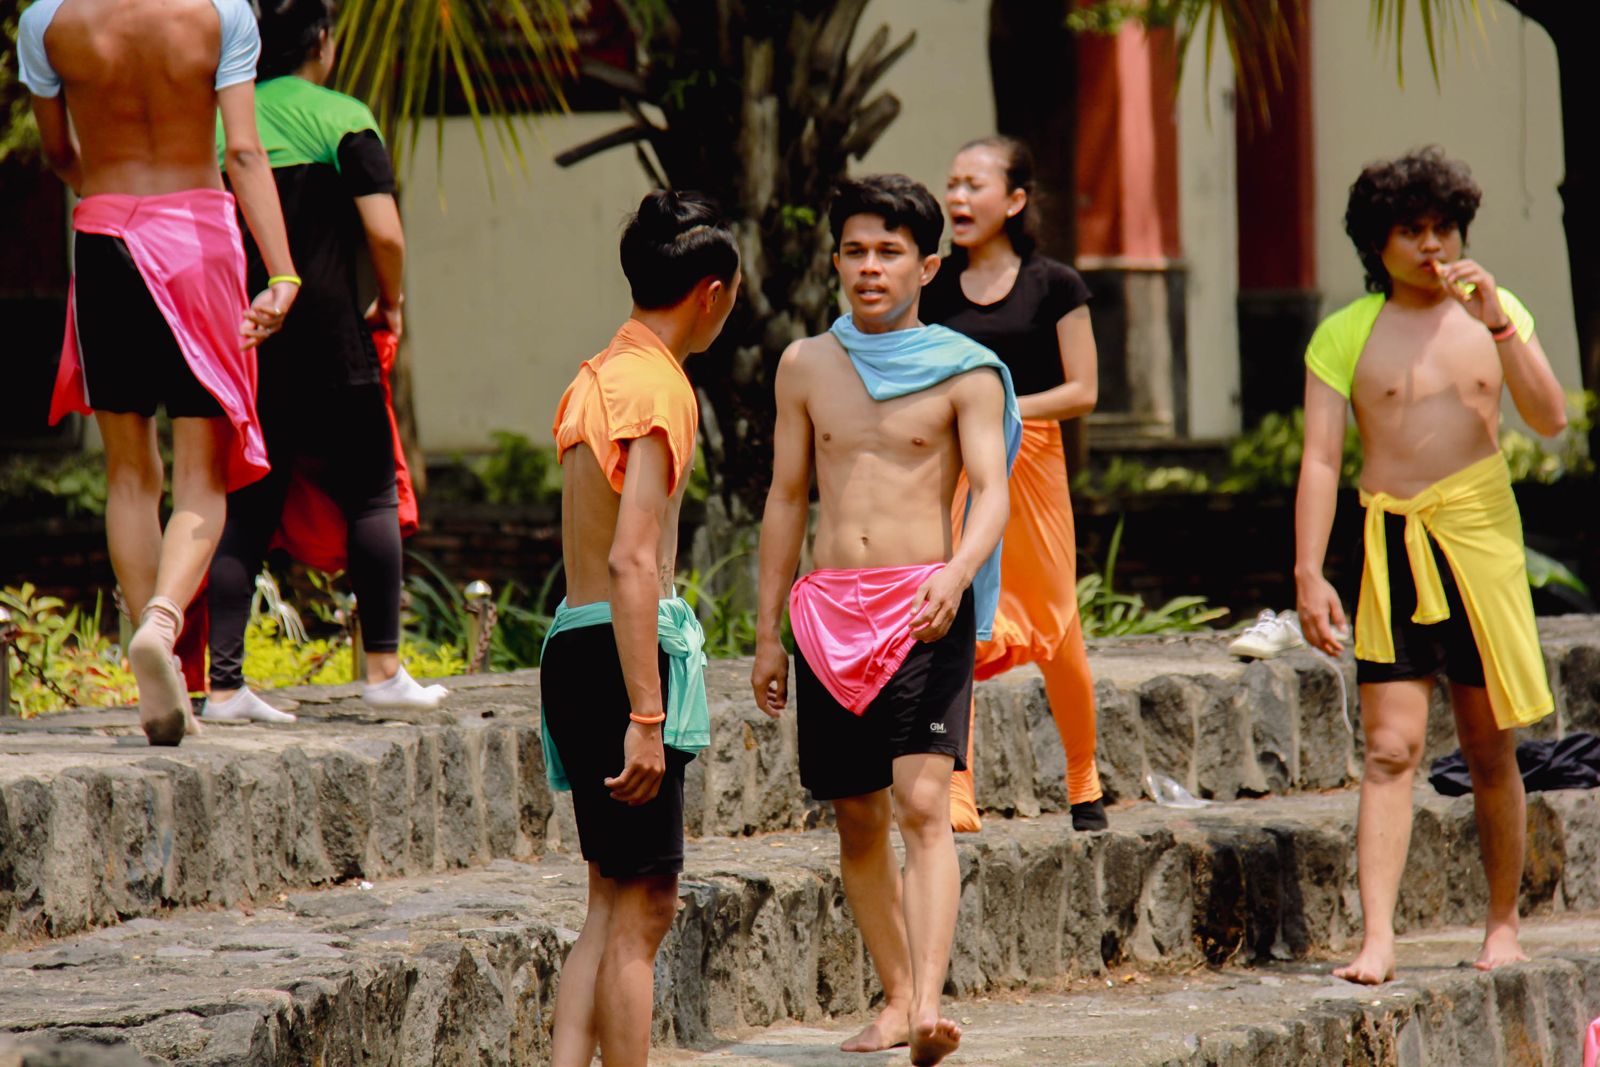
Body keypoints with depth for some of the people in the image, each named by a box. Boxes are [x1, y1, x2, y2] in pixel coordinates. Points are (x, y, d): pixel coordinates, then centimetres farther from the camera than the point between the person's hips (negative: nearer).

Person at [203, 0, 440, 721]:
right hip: (325, 346, -4)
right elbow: (384, 233, -13)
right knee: (370, 494, 9)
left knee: (245, 509, 6)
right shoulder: (342, 119, -5)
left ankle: (224, 683, -1)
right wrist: (390, 304, 5)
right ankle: (383, 670, 9)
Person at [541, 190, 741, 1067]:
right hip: (623, 651, -9)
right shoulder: (660, 388, -12)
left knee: (613, 905, 12)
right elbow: (631, 561, -21)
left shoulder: (594, 378, 16)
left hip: (573, 639, 9)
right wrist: (646, 718, -23)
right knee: (643, 907, -5)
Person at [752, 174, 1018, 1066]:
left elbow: (992, 494, -8)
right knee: (856, 819, 7)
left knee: (923, 803, -17)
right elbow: (787, 498, 16)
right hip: (827, 612, 4)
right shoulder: (807, 365, 11)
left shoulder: (965, 373, 0)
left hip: (924, 607, -4)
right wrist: (767, 633, 15)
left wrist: (958, 572, -29)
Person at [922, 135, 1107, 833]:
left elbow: (1082, 391, -3)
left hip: (1030, 462, -2)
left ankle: (1083, 780, 27)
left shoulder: (1052, 286, 0)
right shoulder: (933, 286, 7)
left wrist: (1003, 409, -14)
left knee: (1055, 627, 6)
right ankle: (955, 796, -11)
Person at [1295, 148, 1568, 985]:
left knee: (1490, 748, 9)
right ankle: (1376, 938, -19)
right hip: (1394, 546, -2)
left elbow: (1549, 419, -3)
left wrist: (1498, 325, -13)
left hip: (1484, 540, 2)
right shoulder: (1346, 334, 1)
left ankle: (1503, 924, 21)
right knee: (1391, 746, -12)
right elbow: (1320, 459, -3)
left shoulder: (1496, 314, 8)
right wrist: (1308, 574, -11)